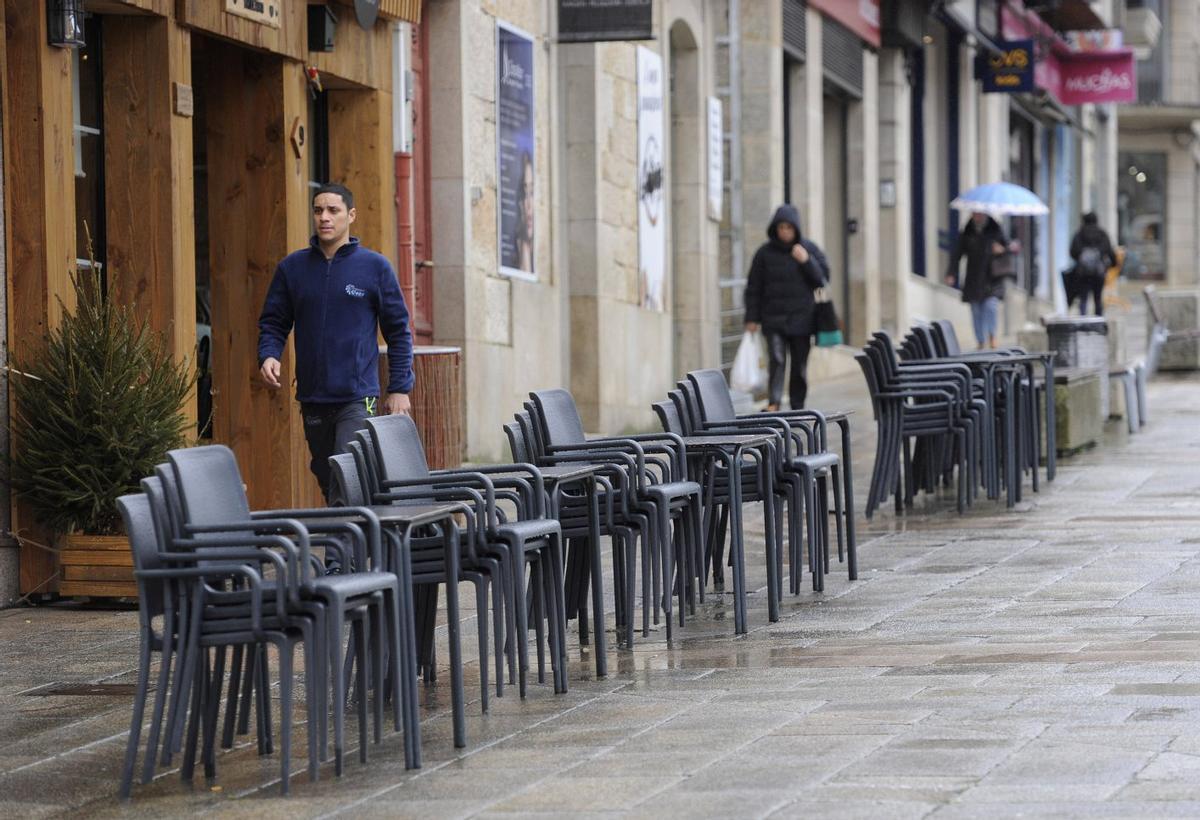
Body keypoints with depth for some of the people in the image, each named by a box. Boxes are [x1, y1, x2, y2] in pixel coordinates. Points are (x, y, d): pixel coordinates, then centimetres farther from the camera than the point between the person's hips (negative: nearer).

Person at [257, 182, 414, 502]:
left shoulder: (375, 267, 1)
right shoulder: (292, 268, 8)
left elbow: (398, 329, 3)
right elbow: (273, 322, 11)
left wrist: (400, 388, 0)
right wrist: (268, 356, -10)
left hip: (357, 397, -4)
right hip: (312, 400, 4)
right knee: (328, 481, 10)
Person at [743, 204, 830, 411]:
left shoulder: (809, 249, 5)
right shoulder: (765, 252, 2)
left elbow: (823, 279, 2)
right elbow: (753, 288, 4)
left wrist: (807, 261, -13)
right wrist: (752, 318, -1)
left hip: (801, 319, 1)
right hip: (773, 319, -1)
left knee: (800, 365, 5)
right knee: (776, 360, -17)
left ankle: (797, 407, 13)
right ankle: (773, 403, -21)